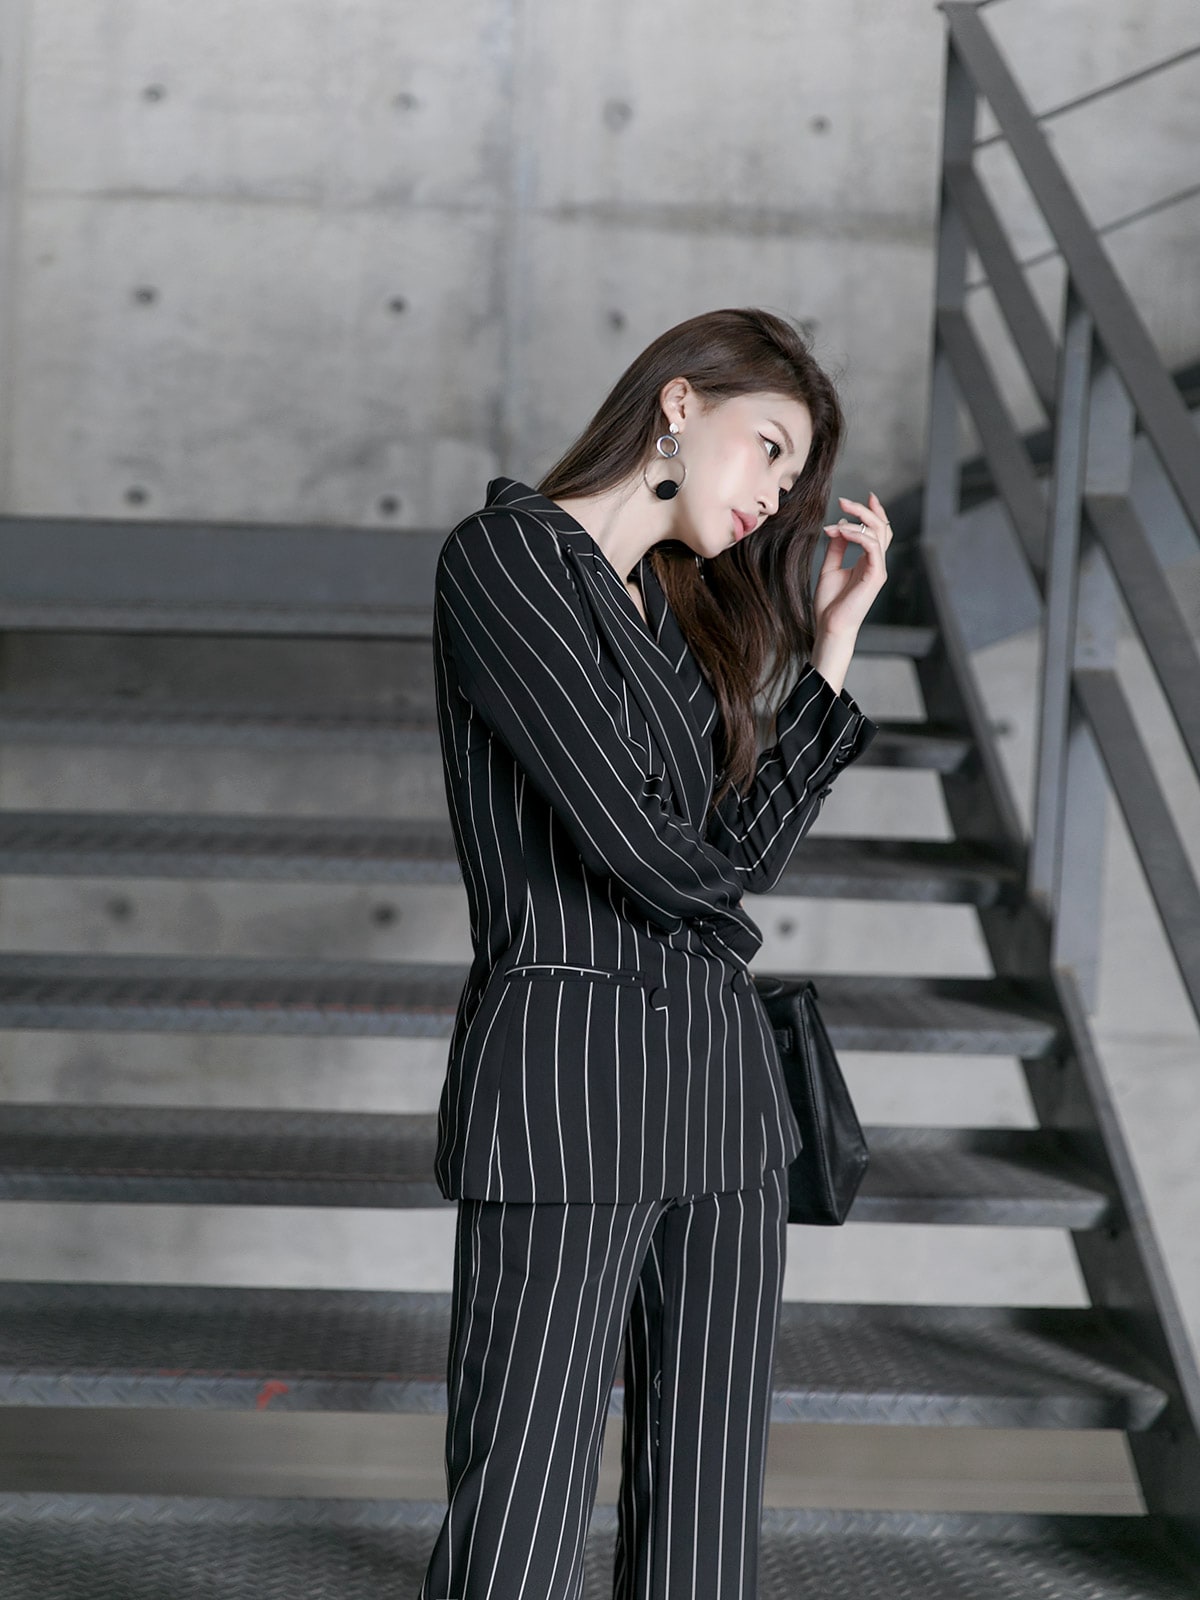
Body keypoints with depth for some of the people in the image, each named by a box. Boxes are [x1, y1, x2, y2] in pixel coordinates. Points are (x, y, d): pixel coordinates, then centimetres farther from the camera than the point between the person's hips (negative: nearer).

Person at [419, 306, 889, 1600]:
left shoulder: (678, 609, 20)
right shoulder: (505, 554, -5)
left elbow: (740, 852, 8)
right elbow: (646, 854, -12)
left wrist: (832, 644, 9)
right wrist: (703, 876, 10)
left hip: (719, 1063, 8)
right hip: (565, 1065, -8)